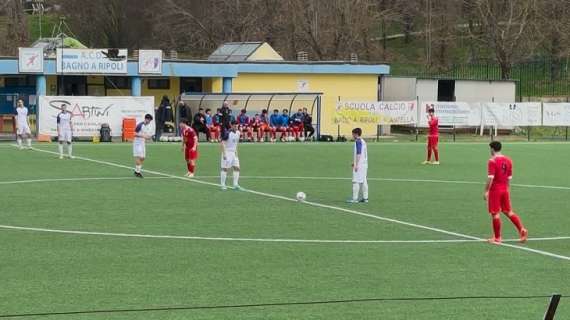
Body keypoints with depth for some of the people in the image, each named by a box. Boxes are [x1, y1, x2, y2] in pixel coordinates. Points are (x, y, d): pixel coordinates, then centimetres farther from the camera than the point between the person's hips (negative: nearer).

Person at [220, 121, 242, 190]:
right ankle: (223, 185, 3)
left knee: (237, 168, 3)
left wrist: (236, 152, 16)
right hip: (227, 153, -7)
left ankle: (236, 185, 7)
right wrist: (224, 154, -23)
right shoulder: (227, 133, -17)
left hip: (234, 153, 7)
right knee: (225, 168, -4)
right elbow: (222, 143, -19)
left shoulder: (238, 133, 7)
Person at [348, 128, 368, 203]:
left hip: (359, 165, -9)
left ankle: (355, 198, -6)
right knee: (363, 181, 11)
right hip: (364, 164, 9)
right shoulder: (363, 141, 14)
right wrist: (354, 162, 27)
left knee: (356, 181, -6)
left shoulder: (358, 141, -13)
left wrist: (356, 165, -20)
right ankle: (365, 198, 12)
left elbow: (359, 154, -19)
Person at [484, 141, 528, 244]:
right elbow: (509, 177, 13)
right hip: (505, 189, 7)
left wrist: (486, 191, -13)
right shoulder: (508, 160, 8)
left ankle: (497, 238, 6)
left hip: (495, 190, -7)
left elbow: (490, 178, -18)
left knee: (495, 214, 1)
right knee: (508, 211, 16)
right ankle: (522, 230, 4)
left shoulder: (492, 161, -14)